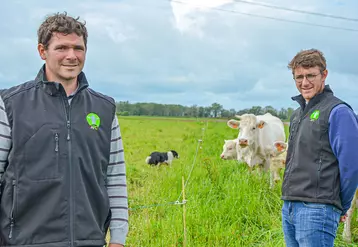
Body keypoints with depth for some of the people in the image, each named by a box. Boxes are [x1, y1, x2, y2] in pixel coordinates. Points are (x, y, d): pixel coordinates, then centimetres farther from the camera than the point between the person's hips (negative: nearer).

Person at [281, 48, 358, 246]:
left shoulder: (337, 111, -9)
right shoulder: (297, 115, 17)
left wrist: (341, 207, -3)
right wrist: (289, 203, 19)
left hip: (317, 209, -8)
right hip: (288, 208, 8)